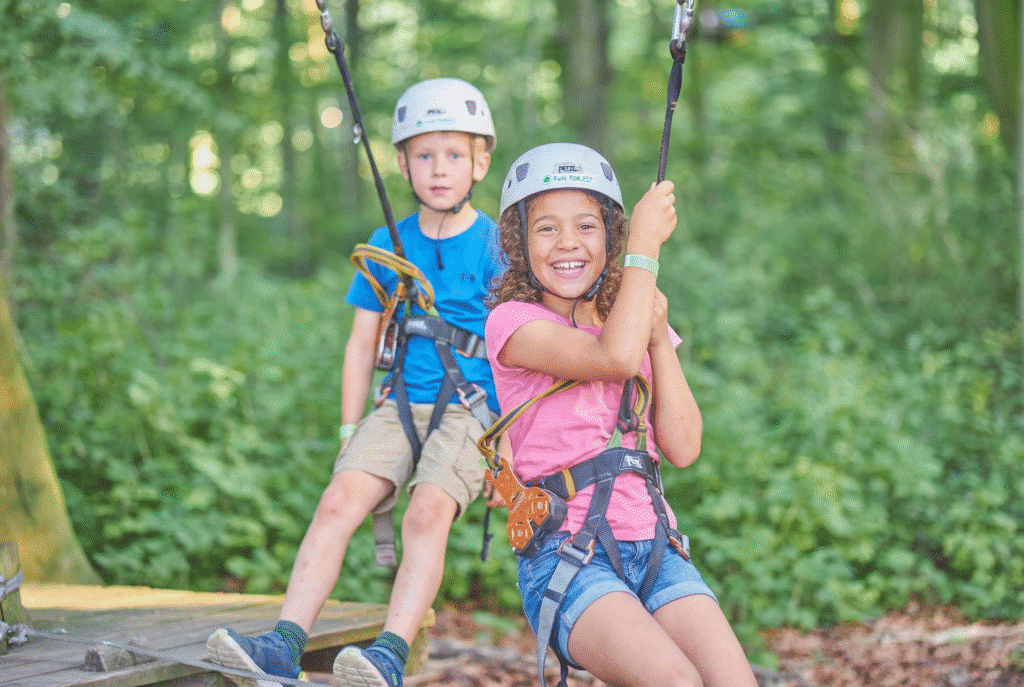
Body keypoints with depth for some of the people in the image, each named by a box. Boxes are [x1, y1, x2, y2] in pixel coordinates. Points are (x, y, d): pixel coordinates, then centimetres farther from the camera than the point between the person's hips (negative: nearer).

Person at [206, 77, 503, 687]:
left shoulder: (499, 246, 0)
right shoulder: (387, 245, 11)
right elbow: (363, 344, 15)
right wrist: (350, 433, 10)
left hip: (471, 409, -3)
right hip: (400, 405, 3)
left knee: (427, 513, -28)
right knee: (339, 500, -20)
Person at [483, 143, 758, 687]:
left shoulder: (633, 321, 17)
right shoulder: (513, 321, -1)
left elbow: (683, 449, 8)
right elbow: (616, 357, -20)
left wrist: (659, 337, 1)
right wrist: (647, 242, -11)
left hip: (653, 545, 5)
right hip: (565, 556, -5)